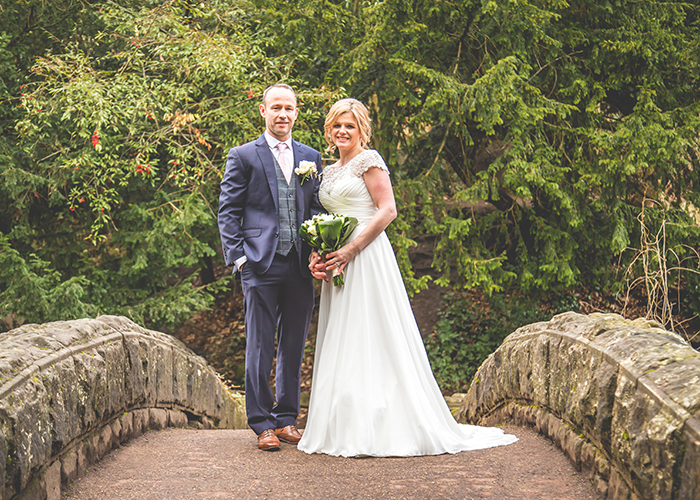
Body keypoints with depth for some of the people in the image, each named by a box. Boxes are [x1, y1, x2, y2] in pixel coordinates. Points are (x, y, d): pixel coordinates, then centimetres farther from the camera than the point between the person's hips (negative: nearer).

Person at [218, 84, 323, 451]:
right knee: (260, 347, -2)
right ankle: (263, 424, 5)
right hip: (261, 265, -4)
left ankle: (286, 419, 18)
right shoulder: (243, 157, 4)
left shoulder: (311, 158, 15)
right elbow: (228, 211, 3)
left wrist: (319, 252, 2)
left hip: (300, 266, 4)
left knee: (293, 348, 9)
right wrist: (238, 257, -7)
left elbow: (318, 210, 16)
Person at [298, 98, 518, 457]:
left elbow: (387, 210, -12)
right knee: (341, 343, 7)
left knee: (371, 339, -8)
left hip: (365, 258, -8)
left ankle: (377, 429, -4)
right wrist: (317, 256, 4)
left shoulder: (369, 160, -4)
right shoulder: (329, 171, 19)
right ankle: (346, 428, 11)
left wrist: (350, 249, -18)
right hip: (338, 265, 8)